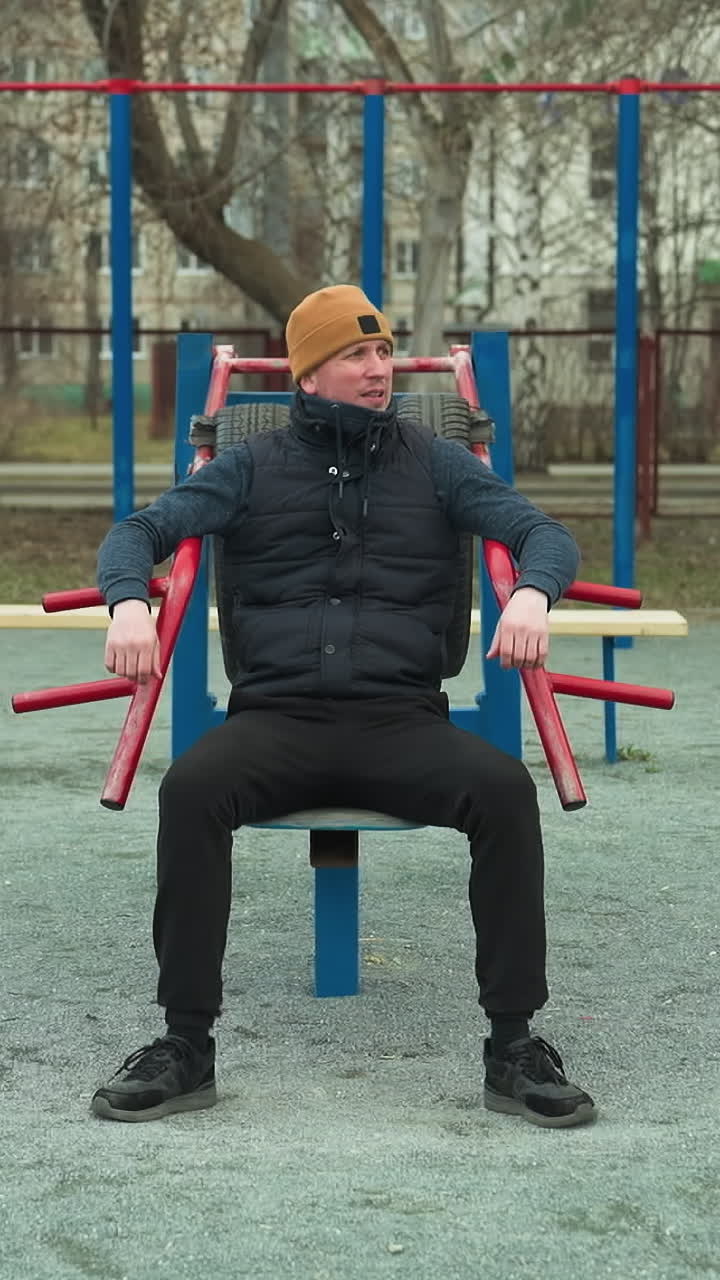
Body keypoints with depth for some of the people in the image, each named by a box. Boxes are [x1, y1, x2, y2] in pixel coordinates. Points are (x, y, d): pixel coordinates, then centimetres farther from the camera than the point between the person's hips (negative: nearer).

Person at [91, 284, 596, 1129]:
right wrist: (129, 601, -15)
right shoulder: (252, 468, 15)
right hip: (278, 716, 0)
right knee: (190, 789, -32)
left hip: (404, 719, 0)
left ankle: (513, 1047, -21)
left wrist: (531, 592, -17)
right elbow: (141, 530, 9)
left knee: (505, 791, -30)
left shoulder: (434, 464, 15)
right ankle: (186, 1046, -21)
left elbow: (543, 533, 8)